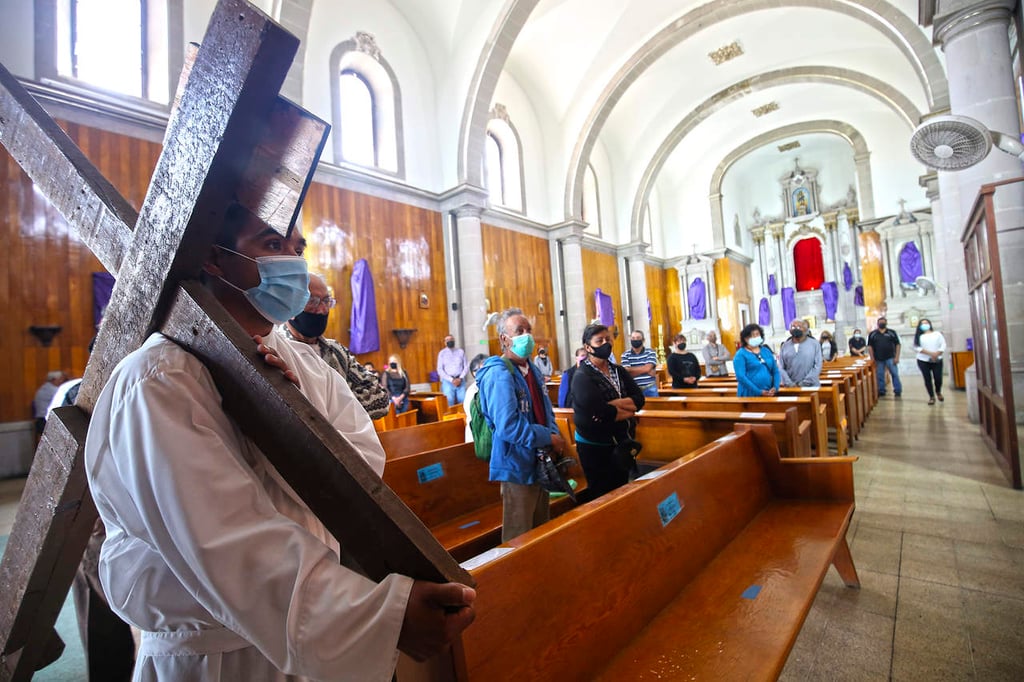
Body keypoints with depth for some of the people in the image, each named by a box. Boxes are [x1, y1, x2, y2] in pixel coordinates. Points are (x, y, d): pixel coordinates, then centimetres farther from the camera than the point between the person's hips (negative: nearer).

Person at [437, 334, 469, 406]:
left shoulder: (461, 351, 11)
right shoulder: (442, 353, 6)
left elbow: (466, 367, 8)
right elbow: (440, 370, -1)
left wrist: (460, 378, -7)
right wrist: (451, 380, -10)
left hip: (460, 380, 2)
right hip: (448, 381, -2)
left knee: (462, 401, -4)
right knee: (449, 402, -9)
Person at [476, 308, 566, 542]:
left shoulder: (532, 369, 8)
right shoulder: (499, 375, -21)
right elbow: (508, 426, -29)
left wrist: (554, 436, -5)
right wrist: (549, 438, -19)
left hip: (540, 463, 9)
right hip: (517, 467, -9)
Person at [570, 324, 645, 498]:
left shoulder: (619, 371, 5)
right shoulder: (582, 376, -17)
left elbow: (639, 399, -7)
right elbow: (599, 413, -27)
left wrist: (611, 405, -22)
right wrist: (627, 408, -12)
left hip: (622, 443, 7)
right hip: (595, 446, -6)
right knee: (602, 497, 10)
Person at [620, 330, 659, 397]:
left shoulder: (650, 352, 2)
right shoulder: (625, 355, 0)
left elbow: (648, 368, -11)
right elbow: (627, 373, -11)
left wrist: (631, 369, -6)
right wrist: (647, 371, -10)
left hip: (650, 388, 0)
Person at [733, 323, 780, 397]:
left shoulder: (766, 351, 12)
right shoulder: (741, 354, -5)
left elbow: (775, 371, 13)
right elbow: (741, 377, -15)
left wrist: (775, 387, -4)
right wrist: (759, 392, -18)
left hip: (769, 394, 5)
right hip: (749, 395, -5)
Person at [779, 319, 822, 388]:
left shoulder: (814, 344, 3)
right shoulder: (785, 345, 7)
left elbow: (817, 366, -4)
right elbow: (781, 368, 2)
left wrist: (805, 383, -11)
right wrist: (789, 383, -11)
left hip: (811, 386, -1)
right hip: (791, 387, 1)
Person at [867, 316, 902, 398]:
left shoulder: (892, 332, 3)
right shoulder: (872, 334, 4)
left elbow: (897, 345, 1)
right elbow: (870, 347, 4)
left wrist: (897, 357, -6)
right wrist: (873, 359, -1)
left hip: (890, 358, -1)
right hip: (879, 359, 1)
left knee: (895, 374, 1)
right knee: (880, 376, 7)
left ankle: (898, 391, 11)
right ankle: (881, 391, 16)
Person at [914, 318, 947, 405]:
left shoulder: (937, 334, 9)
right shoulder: (919, 336, 4)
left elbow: (943, 345, 2)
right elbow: (917, 347, -7)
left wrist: (936, 354, -14)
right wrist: (930, 353, -17)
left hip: (937, 360, 1)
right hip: (923, 361, -1)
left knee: (938, 378, -3)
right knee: (927, 379, 1)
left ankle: (938, 392, 28)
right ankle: (931, 397, 12)